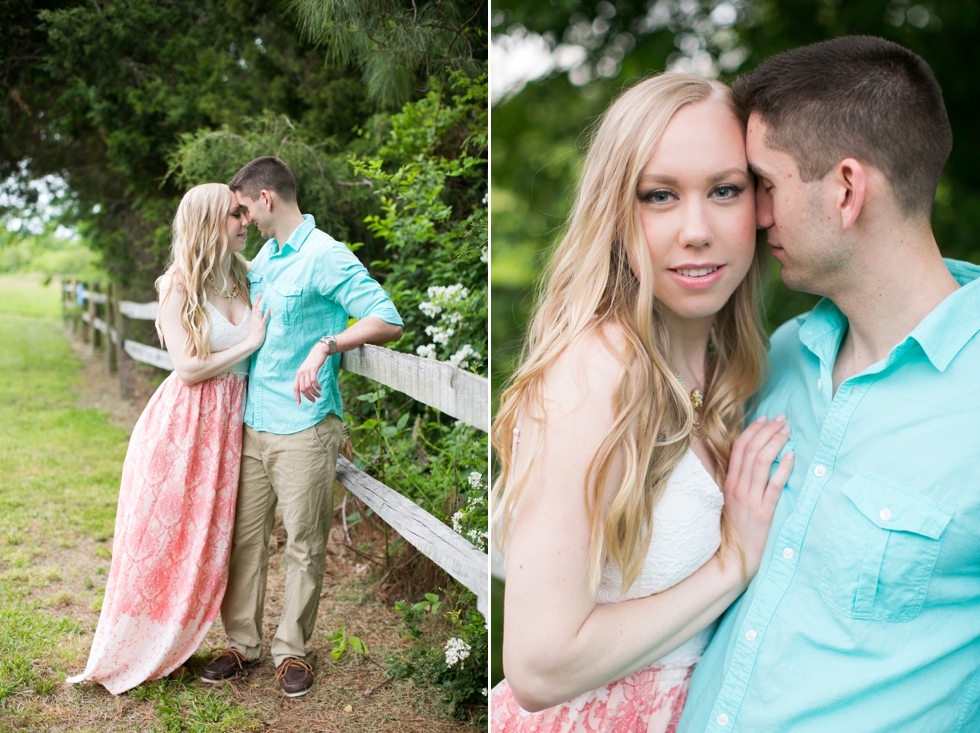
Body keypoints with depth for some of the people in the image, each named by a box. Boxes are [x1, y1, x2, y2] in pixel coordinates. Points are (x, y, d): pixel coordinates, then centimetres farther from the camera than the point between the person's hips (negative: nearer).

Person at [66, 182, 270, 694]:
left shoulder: (244, 279, 6)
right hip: (184, 420, -5)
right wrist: (250, 342, -11)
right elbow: (190, 368, -14)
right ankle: (126, 657, 19)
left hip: (228, 422, 5)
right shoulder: (179, 287, -9)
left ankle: (170, 647, 28)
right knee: (162, 536, 3)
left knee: (207, 538, 11)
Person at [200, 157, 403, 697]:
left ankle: (291, 648, 20)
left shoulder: (325, 256, -11)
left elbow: (388, 321, -21)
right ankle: (243, 641, 26)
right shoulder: (263, 258, 16)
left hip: (303, 429, -7)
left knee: (304, 544, 4)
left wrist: (326, 344, -32)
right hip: (252, 423, 8)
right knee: (244, 536, 11)